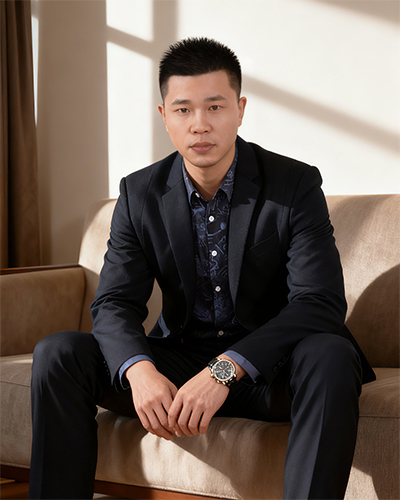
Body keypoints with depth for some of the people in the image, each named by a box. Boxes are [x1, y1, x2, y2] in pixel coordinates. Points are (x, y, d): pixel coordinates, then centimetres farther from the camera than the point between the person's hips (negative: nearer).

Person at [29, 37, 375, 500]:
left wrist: (226, 369, -33)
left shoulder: (297, 185, -10)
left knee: (330, 357, -36)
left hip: (266, 368, -3)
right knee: (57, 354, -16)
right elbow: (114, 304, -4)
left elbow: (320, 303, -19)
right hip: (178, 360, 3)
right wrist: (140, 370, -29)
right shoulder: (140, 194, 0)